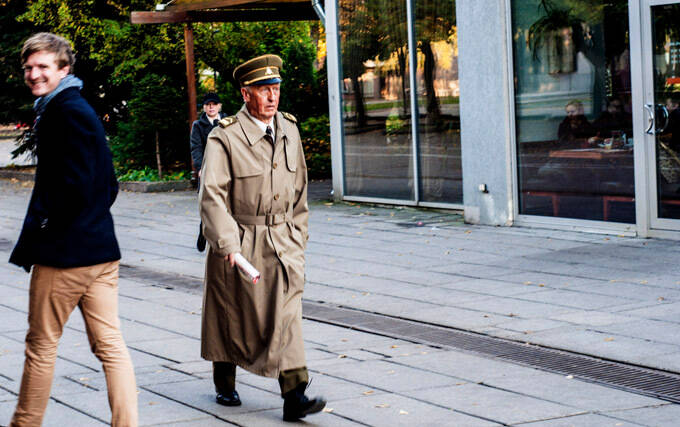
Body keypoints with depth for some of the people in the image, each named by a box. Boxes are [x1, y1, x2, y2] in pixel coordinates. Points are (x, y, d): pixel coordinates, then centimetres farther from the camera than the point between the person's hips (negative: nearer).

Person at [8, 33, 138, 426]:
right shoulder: (80, 108, 17)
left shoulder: (67, 111, -13)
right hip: (100, 248, 9)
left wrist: (38, 234, -12)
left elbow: (75, 185, -20)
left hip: (64, 253, -9)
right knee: (109, 345, 5)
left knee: (41, 345, 4)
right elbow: (108, 184, 20)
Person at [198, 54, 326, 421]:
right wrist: (228, 245, -25)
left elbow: (300, 189, 17)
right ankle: (224, 384, 32)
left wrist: (298, 235, 15)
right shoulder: (225, 137, -11)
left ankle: (294, 396, -13)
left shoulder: (289, 130, 7)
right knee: (230, 317, 10)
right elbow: (212, 195, -18)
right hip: (238, 241, -3)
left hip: (282, 240, 3)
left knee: (287, 312, -9)